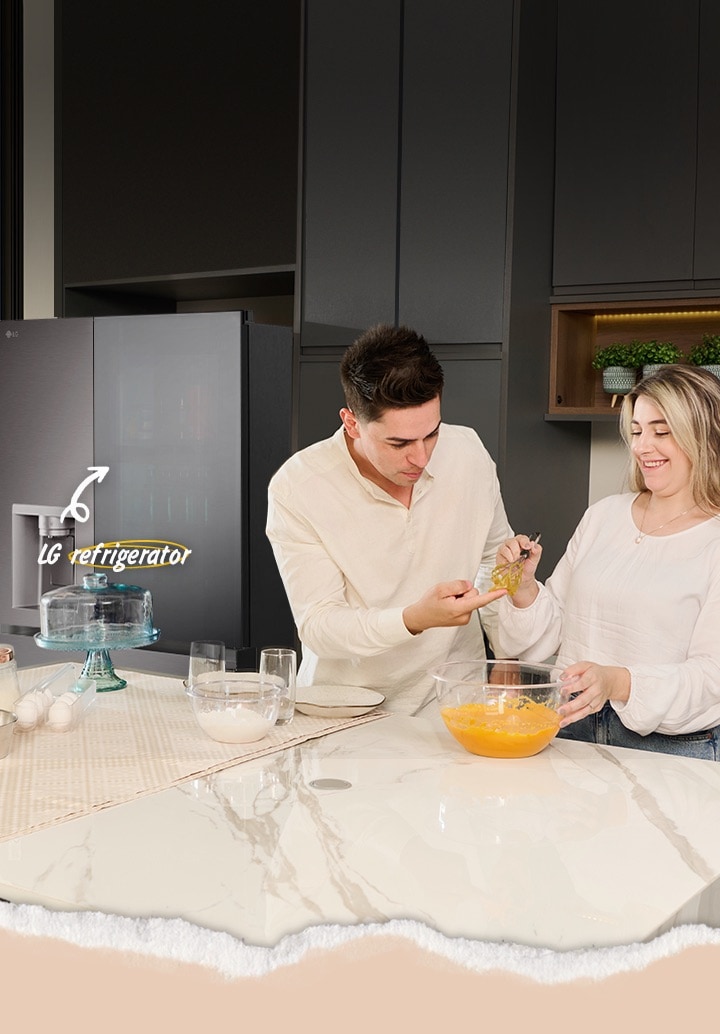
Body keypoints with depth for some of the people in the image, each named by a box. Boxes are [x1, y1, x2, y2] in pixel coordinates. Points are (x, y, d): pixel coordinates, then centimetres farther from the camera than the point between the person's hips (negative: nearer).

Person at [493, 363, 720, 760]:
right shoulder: (604, 515, 12)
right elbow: (552, 634, 15)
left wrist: (619, 683, -25)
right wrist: (525, 589, -4)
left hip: (671, 746, -4)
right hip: (573, 731, 4)